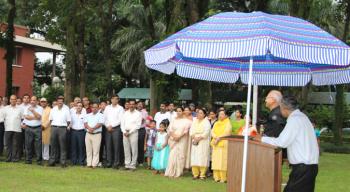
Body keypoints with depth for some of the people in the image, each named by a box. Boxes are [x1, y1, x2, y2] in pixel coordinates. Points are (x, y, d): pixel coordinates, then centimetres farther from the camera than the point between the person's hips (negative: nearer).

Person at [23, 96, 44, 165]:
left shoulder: (40, 108, 6)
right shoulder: (27, 108, 11)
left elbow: (39, 116, -9)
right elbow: (25, 116, -4)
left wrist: (33, 110, -9)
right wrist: (35, 117, -8)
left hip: (37, 128, -2)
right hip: (28, 128, 2)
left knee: (38, 145, -4)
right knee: (28, 144, 3)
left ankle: (39, 160, 1)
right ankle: (28, 159, 11)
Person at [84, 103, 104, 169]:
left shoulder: (100, 115, 3)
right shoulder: (88, 115, 15)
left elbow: (100, 124, -10)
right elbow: (85, 123, 3)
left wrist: (93, 128, -20)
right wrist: (89, 128, -16)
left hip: (97, 134, -4)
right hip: (88, 134, 4)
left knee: (96, 150, -5)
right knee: (88, 150, 4)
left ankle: (94, 164, -4)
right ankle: (89, 164, 8)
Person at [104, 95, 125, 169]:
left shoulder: (120, 108, 2)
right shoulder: (107, 108, 14)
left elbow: (120, 120, -6)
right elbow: (104, 118, 11)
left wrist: (112, 125, -8)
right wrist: (107, 126, -3)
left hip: (116, 129, -3)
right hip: (108, 129, 4)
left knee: (116, 146, -5)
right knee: (108, 146, 3)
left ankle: (116, 162, -1)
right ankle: (109, 162, 8)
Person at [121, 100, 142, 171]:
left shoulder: (138, 114, 0)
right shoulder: (125, 113, 14)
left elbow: (138, 125, -7)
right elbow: (122, 123, 11)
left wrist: (129, 132, -11)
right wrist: (124, 131, -5)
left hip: (133, 132, -4)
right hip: (125, 133, 4)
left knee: (134, 150, -4)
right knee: (126, 149, 5)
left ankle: (133, 165, 0)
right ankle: (127, 164, 10)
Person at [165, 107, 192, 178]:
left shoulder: (186, 120, 1)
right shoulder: (174, 120, 11)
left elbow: (186, 130, -6)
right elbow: (170, 129, 4)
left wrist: (179, 136, -15)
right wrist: (174, 136, -11)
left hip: (182, 140, -2)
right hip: (174, 140, 2)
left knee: (180, 155, -2)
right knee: (172, 155, -3)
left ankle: (178, 172, 3)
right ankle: (171, 172, 1)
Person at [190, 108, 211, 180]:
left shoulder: (206, 122, 1)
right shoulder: (195, 121, 15)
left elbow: (206, 132, -9)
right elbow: (191, 131, 8)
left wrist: (199, 138, -15)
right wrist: (194, 137, -9)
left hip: (203, 141, -5)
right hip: (195, 141, 5)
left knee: (202, 158, -9)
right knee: (194, 158, 0)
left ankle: (202, 174, -5)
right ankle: (195, 174, 5)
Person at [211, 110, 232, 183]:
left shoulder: (228, 123, 2)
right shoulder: (216, 123, 20)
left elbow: (226, 133, -10)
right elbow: (212, 132, 8)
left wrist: (219, 138, -14)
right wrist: (216, 137, -10)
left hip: (224, 144, -6)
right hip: (216, 144, 6)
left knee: (222, 161, -10)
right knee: (216, 161, 0)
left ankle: (223, 178, -9)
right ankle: (217, 177, 3)